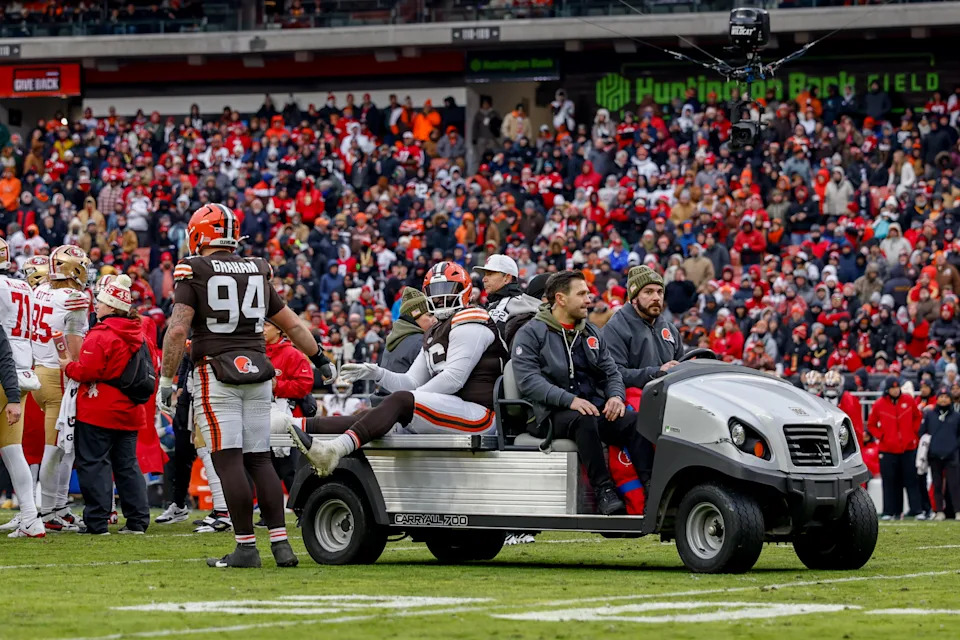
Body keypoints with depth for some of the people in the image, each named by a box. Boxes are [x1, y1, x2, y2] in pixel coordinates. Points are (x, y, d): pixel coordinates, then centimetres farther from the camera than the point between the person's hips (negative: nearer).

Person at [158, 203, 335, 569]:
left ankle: (246, 546, -8)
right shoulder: (257, 272, 13)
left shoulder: (193, 272, -3)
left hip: (216, 373, -5)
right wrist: (320, 360, 33)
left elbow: (177, 330, -12)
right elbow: (292, 325, 21)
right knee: (259, 459, 8)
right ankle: (280, 543, 2)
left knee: (229, 460, -5)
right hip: (257, 371, 5)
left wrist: (165, 381, -8)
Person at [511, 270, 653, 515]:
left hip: (595, 407, 5)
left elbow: (611, 372, 18)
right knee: (584, 420, -38)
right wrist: (570, 400, -23)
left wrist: (616, 395, -7)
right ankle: (603, 490, -37)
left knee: (634, 422, -24)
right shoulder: (531, 333, 2)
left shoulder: (591, 334, 21)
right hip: (553, 414, -5)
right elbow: (528, 379, -11)